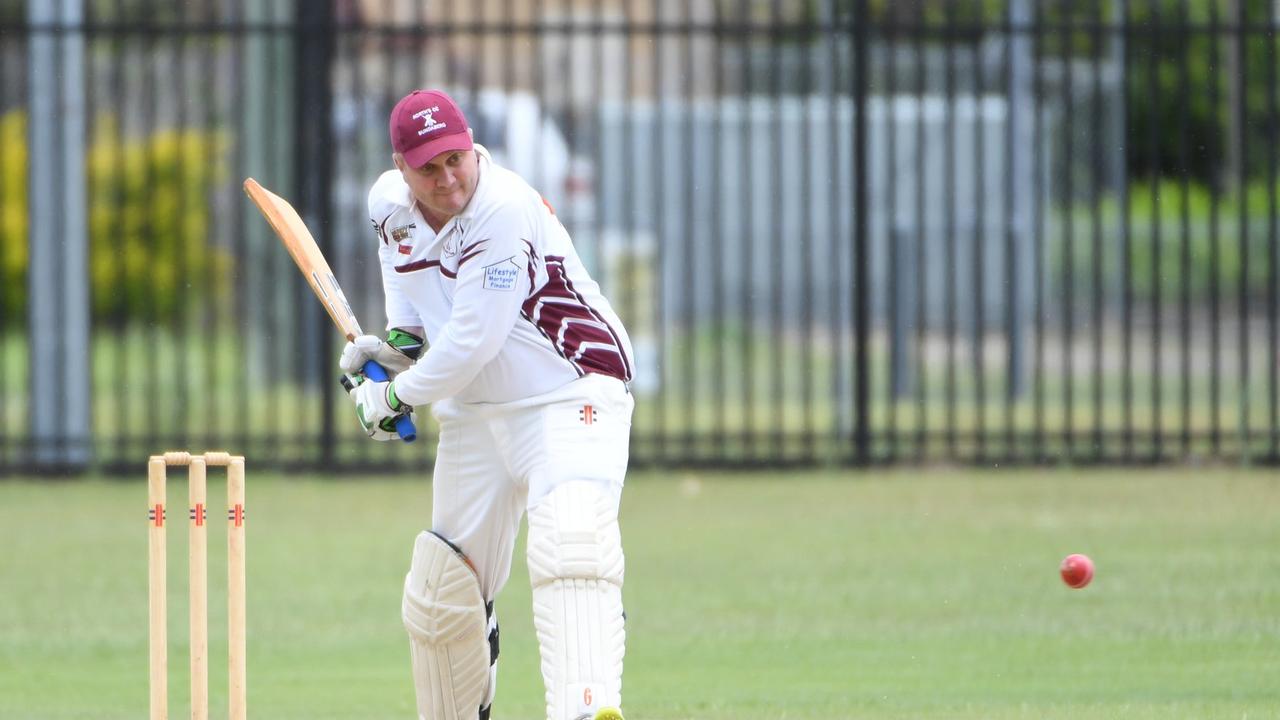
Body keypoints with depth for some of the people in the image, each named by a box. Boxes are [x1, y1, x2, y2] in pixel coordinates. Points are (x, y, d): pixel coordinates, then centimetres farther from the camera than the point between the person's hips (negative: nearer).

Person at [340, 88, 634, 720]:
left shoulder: (505, 209, -24)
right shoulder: (390, 204, -1)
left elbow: (473, 342, -24)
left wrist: (398, 395, -10)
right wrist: (400, 336, 9)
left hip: (571, 395, -8)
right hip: (474, 412, 8)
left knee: (569, 544, -32)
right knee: (441, 594, 9)